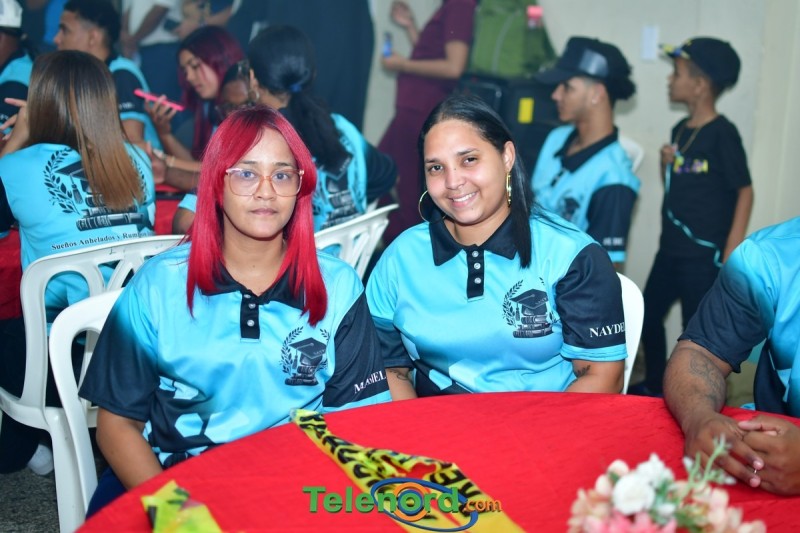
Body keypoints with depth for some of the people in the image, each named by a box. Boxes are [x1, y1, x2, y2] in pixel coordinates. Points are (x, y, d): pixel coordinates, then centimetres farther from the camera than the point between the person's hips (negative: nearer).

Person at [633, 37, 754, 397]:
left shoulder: (722, 133, -12)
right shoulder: (680, 130, 10)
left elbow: (744, 191, -13)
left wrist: (733, 250, -17)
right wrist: (666, 163, -2)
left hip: (704, 253, -8)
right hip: (671, 247, 8)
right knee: (648, 316, 16)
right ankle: (654, 387, 34)